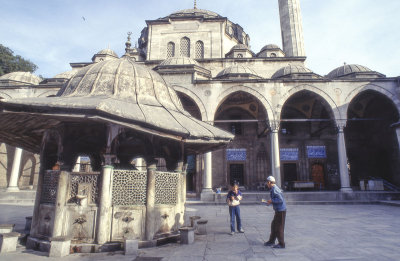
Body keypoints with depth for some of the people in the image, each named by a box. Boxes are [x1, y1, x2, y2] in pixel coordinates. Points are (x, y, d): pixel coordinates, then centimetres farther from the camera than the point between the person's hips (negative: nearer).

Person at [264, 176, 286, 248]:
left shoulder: (274, 190, -19)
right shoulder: (275, 188, 12)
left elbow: (281, 200, -26)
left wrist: (271, 201, -16)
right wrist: (271, 202, 14)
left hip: (280, 210, -10)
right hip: (278, 210, 10)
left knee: (279, 228, 0)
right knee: (273, 225, 16)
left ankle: (281, 244, 11)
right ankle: (271, 241, 26)